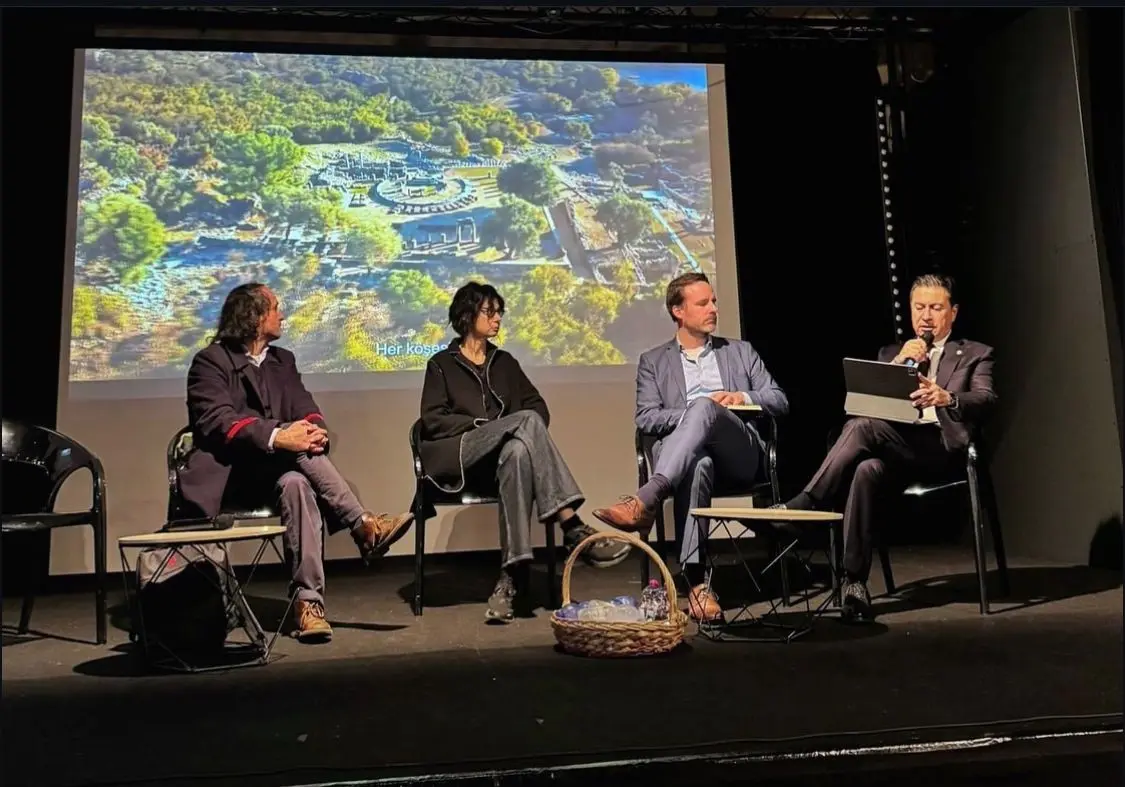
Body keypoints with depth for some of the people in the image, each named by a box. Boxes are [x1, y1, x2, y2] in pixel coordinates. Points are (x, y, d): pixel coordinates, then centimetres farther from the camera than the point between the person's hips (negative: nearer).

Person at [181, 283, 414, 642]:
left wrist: (314, 427, -21)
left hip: (276, 471, 4)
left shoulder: (283, 360, 17)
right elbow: (215, 422, -17)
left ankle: (308, 599, -39)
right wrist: (276, 437, -32)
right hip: (229, 473, -4)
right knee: (297, 452, -32)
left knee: (297, 484, -33)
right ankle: (364, 526, -32)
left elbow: (306, 408, 5)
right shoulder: (211, 361, -2)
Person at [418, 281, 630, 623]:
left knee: (517, 452, -38)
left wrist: (514, 431, -4)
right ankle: (572, 527, -41)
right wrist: (484, 424, -9)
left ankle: (514, 575, -44)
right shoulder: (442, 364, 13)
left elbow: (539, 405, 18)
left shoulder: (504, 362, 25)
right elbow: (433, 420, 1)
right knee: (526, 420, -31)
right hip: (458, 456, -3)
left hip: (502, 454, 3)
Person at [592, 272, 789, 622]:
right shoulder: (653, 361, 20)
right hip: (685, 454, 0)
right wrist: (691, 415, -10)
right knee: (698, 463, -41)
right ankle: (695, 580, -45)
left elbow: (780, 402, 18)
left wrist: (744, 397, -3)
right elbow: (645, 418, 6)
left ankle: (646, 499, -50)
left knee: (704, 406, -34)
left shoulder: (741, 351, 25)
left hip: (740, 454, 1)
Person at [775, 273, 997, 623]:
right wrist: (898, 363, 0)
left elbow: (987, 399, -1)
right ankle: (854, 582, -33)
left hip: (940, 444, -3)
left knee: (862, 426, -32)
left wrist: (948, 398, -23)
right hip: (891, 444, 3)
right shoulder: (891, 353, 29)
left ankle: (804, 505, -30)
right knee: (866, 470, -35)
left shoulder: (975, 354, 21)